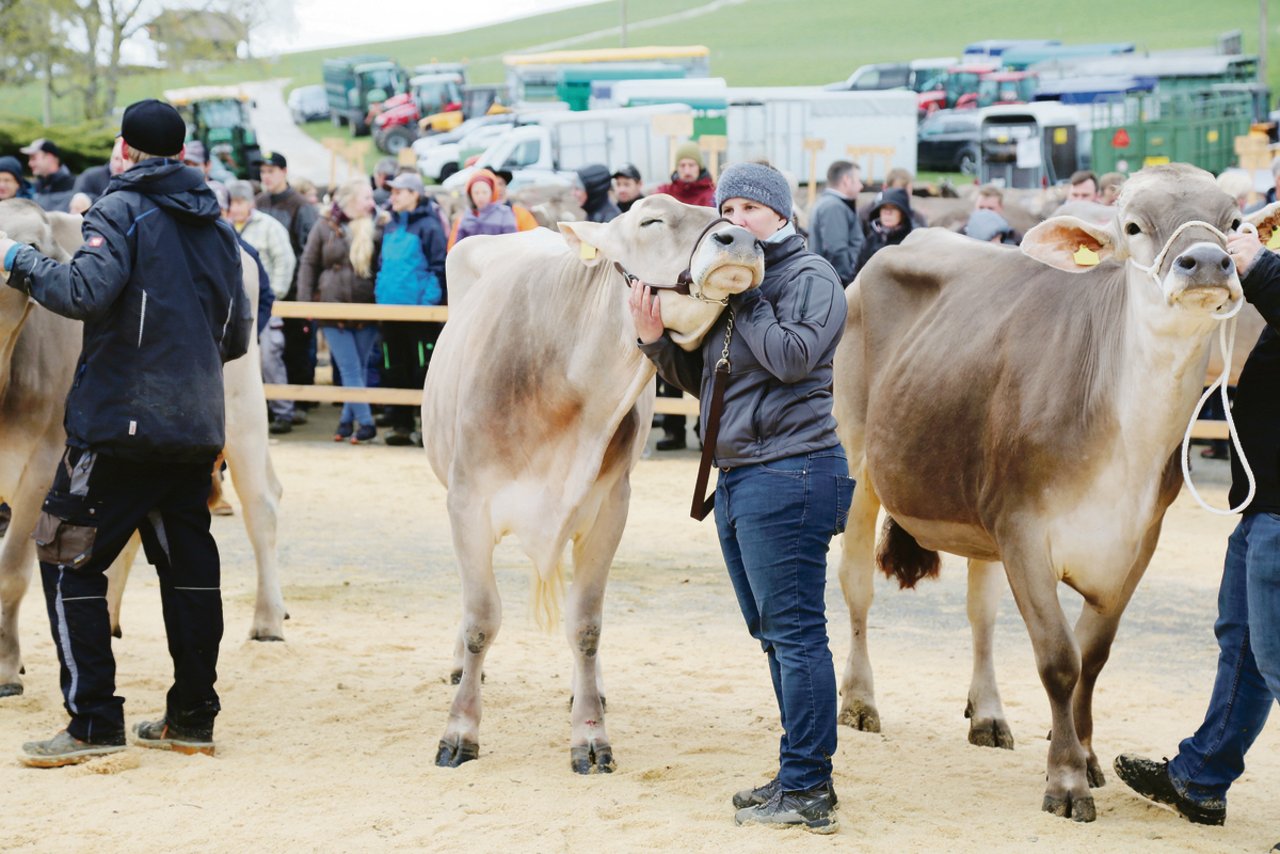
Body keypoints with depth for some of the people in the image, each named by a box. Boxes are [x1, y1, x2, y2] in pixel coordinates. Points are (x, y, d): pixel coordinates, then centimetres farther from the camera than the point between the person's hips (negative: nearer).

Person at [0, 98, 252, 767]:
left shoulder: (122, 209, -5)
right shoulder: (218, 226, 16)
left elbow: (84, 292, -21)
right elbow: (238, 335, 19)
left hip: (121, 421, -7)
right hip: (197, 427, 7)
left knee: (68, 561, -1)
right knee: (188, 565, 12)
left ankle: (94, 722, -5)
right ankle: (192, 719, 15)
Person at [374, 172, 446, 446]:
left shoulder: (428, 226, -7)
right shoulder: (391, 227, 15)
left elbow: (438, 267, -9)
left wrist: (430, 300, -15)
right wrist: (379, 293, 14)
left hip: (419, 310, -7)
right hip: (391, 308, 7)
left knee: (423, 370, -5)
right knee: (394, 370, 9)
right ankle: (400, 424, 15)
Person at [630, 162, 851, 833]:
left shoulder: (809, 277, -6)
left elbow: (793, 356, -22)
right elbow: (701, 379, 19)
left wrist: (745, 299, -13)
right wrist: (656, 338, 3)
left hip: (788, 472, -10)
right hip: (737, 476, 10)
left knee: (794, 631, -7)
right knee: (774, 632, 14)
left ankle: (806, 791, -4)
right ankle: (801, 772, 22)